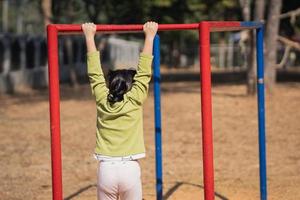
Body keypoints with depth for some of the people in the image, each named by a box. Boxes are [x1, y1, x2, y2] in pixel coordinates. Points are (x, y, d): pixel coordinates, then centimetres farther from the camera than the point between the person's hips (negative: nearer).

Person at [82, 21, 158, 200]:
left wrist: (90, 36, 16)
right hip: (130, 168, -1)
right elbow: (144, 72, 4)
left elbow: (95, 73, 10)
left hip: (106, 170, 1)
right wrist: (149, 36, 11)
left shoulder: (102, 101, 3)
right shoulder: (136, 100, -1)